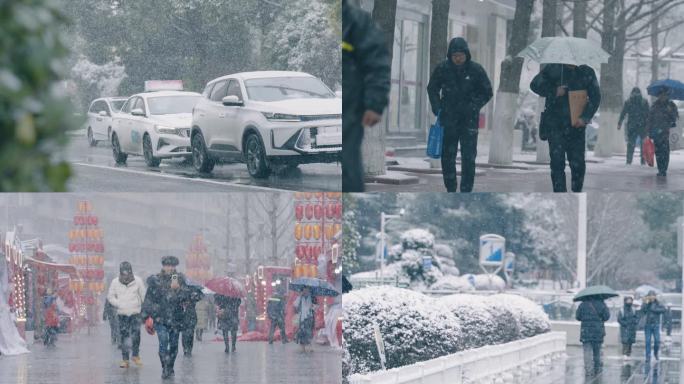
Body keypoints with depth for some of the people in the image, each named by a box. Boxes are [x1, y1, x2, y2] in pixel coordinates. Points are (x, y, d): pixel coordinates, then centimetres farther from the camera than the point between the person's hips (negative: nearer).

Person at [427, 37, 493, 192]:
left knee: (469, 157, -8)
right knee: (447, 156, 5)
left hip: (469, 119, -2)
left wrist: (474, 106, -10)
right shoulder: (442, 69, -2)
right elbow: (432, 89, 12)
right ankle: (450, 190, 15)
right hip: (448, 119, 2)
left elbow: (487, 92, 4)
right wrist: (437, 107, -3)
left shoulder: (476, 70, -5)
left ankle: (466, 191, -6)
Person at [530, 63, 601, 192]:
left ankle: (577, 190, 22)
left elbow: (595, 97, 4)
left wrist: (585, 117, -9)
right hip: (555, 125, -1)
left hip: (577, 125, 1)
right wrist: (554, 92, -12)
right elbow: (535, 85, 4)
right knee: (557, 162, -7)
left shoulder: (587, 73, 1)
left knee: (578, 163, 2)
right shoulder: (553, 69, -3)